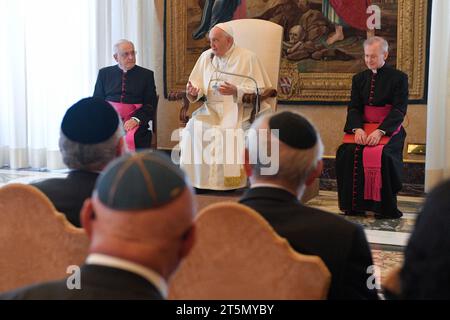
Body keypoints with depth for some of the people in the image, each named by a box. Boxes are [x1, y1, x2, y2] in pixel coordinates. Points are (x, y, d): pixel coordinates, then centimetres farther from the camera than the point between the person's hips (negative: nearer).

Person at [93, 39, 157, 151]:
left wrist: (135, 119, -11)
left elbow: (151, 104, 6)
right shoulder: (104, 73, 18)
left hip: (134, 120, -1)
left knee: (131, 138, -34)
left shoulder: (146, 74, 13)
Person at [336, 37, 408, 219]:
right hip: (363, 128, 4)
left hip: (389, 130, -3)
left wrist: (380, 131, -21)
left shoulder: (398, 78, 3)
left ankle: (385, 208, -18)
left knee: (383, 155, -33)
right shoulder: (359, 78, 16)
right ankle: (354, 205, -15)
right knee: (346, 152, -25)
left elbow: (399, 110, -7)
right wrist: (357, 128, -14)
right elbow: (354, 108, 8)